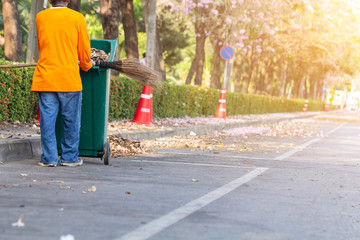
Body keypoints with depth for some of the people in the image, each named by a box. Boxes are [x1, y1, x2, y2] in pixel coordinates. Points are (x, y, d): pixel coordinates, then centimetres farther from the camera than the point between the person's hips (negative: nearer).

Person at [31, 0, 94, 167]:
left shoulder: (40, 17, 8)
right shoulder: (77, 17, 0)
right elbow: (84, 48, 5)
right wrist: (86, 65, 24)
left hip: (45, 77, 2)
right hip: (69, 78, -2)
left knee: (47, 118, 4)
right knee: (71, 120, 6)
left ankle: (49, 158, 4)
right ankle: (69, 157, 10)